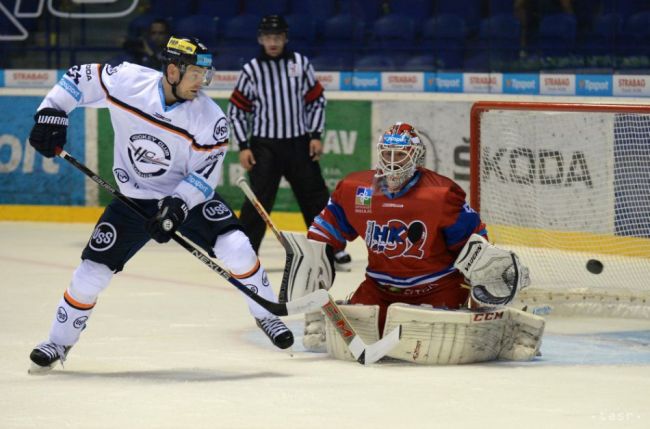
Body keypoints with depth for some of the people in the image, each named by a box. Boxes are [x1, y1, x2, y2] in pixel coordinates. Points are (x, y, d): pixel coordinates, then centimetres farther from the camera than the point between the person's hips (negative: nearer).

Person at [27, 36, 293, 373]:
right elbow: (79, 79, -5)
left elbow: (204, 174, -16)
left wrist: (177, 206, -29)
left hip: (190, 195, -1)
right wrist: (51, 113, -16)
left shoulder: (209, 118, -20)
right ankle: (59, 342, 14)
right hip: (135, 198, 1)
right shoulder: (126, 81, -20)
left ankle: (265, 315, 2)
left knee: (235, 249, -20)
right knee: (93, 270, -5)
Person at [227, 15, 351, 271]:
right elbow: (236, 110, 1)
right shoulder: (251, 70, -3)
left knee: (315, 195, 7)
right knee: (259, 200, -8)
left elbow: (317, 100, 8)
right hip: (264, 146, -2)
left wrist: (316, 136, 0)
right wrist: (243, 147, -5)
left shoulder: (300, 64, 1)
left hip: (299, 143, 2)